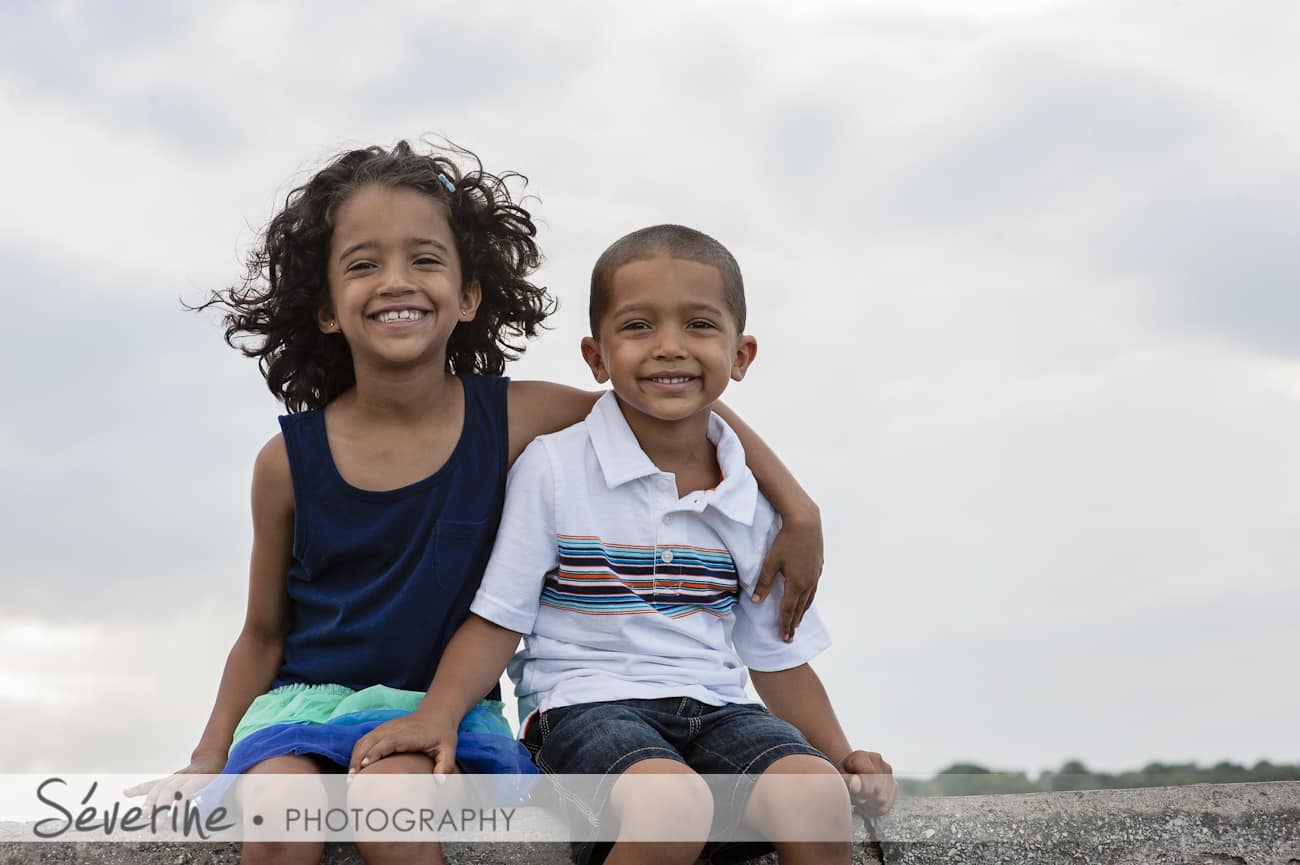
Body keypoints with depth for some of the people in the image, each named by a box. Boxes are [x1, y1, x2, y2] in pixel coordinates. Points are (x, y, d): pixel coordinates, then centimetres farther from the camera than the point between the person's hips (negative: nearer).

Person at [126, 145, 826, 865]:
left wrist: (797, 508, -4)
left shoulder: (512, 419, -6)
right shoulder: (290, 460, -4)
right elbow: (263, 635, 8)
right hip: (307, 700, 1)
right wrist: (208, 758, 6)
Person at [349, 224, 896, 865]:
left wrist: (842, 756, 4)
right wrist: (437, 714, -15)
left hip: (715, 707, 4)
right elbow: (499, 619, 0)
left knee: (817, 796, -27)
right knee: (674, 804, -35)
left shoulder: (751, 500, 9)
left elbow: (777, 658, 16)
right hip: (587, 705, -3)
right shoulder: (552, 468, -2)